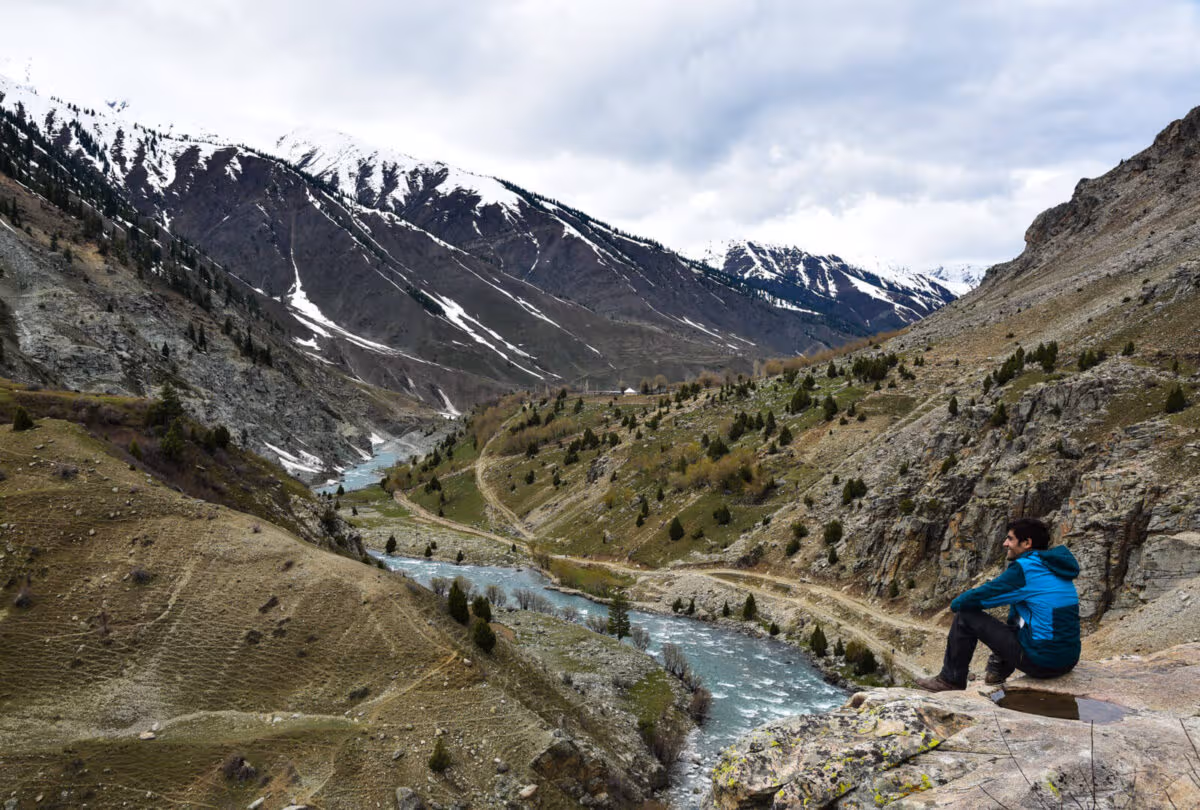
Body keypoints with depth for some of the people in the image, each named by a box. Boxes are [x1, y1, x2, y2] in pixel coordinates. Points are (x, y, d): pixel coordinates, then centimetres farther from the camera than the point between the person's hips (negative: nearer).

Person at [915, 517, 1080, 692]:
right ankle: (998, 671, 39)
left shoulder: (1024, 569, -13)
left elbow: (975, 598, -10)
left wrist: (956, 603, 11)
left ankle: (951, 679, 12)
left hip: (1041, 662, -9)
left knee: (965, 615, -1)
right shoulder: (1054, 565, 13)